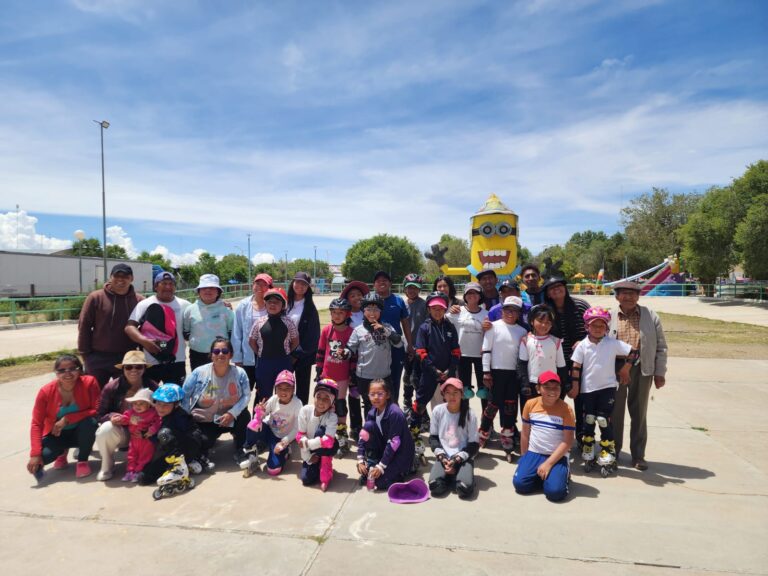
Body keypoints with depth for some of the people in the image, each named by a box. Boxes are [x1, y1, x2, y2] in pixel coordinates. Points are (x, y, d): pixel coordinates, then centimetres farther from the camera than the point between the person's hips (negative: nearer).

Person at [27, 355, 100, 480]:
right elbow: (36, 424, -15)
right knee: (43, 456, -26)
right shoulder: (46, 391, -17)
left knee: (90, 422, -34)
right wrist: (35, 454, -24)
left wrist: (67, 419, -29)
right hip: (57, 434, 2)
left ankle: (83, 461, -7)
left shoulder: (89, 382, -21)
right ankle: (62, 452, 15)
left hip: (81, 432, -1)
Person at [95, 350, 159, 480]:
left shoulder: (152, 387, -10)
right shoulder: (111, 388, -13)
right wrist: (111, 417, -29)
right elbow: (99, 415, -6)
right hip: (120, 431, -1)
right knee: (106, 429, -34)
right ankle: (107, 465, -4)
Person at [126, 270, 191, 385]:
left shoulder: (184, 305, 5)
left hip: (176, 361, 2)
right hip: (150, 362, -2)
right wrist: (143, 340, -27)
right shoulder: (145, 304, -2)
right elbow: (129, 327, -8)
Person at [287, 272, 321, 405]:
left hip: (302, 355, -2)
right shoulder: (286, 304, 4)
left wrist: (300, 353, -10)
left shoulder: (310, 307, -3)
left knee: (302, 388, 8)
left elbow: (313, 334, -6)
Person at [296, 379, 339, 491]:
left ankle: (326, 473, -18)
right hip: (310, 450, 2)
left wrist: (307, 443, -31)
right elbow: (300, 436, -14)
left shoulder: (332, 417, -26)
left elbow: (328, 441, -37)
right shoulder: (305, 410, -20)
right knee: (306, 479, -16)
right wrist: (308, 458, -14)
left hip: (327, 449, -2)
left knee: (320, 431, -33)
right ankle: (317, 465, 20)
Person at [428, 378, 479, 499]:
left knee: (465, 488, -27)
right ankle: (450, 476, 9)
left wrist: (457, 460, -15)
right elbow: (433, 437, 5)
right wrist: (442, 457, -10)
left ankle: (464, 475, 9)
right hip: (443, 457, 2)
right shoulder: (437, 411, -3)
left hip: (463, 457, -1)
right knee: (435, 486, -24)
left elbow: (474, 444, -4)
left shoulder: (469, 414, -8)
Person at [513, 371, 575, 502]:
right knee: (519, 483, -18)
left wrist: (548, 463, -17)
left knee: (555, 491, -24)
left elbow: (568, 442, -11)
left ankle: (562, 473, 9)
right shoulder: (530, 405, -2)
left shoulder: (566, 410, -11)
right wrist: (524, 458, 9)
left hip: (557, 457, -2)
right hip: (533, 453, 3)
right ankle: (540, 475, 11)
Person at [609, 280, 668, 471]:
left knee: (639, 414, 10)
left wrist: (660, 372, 2)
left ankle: (638, 455, 23)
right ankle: (612, 453, 24)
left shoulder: (650, 316, 4)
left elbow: (660, 346, 6)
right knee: (615, 412, 9)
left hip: (641, 370, 1)